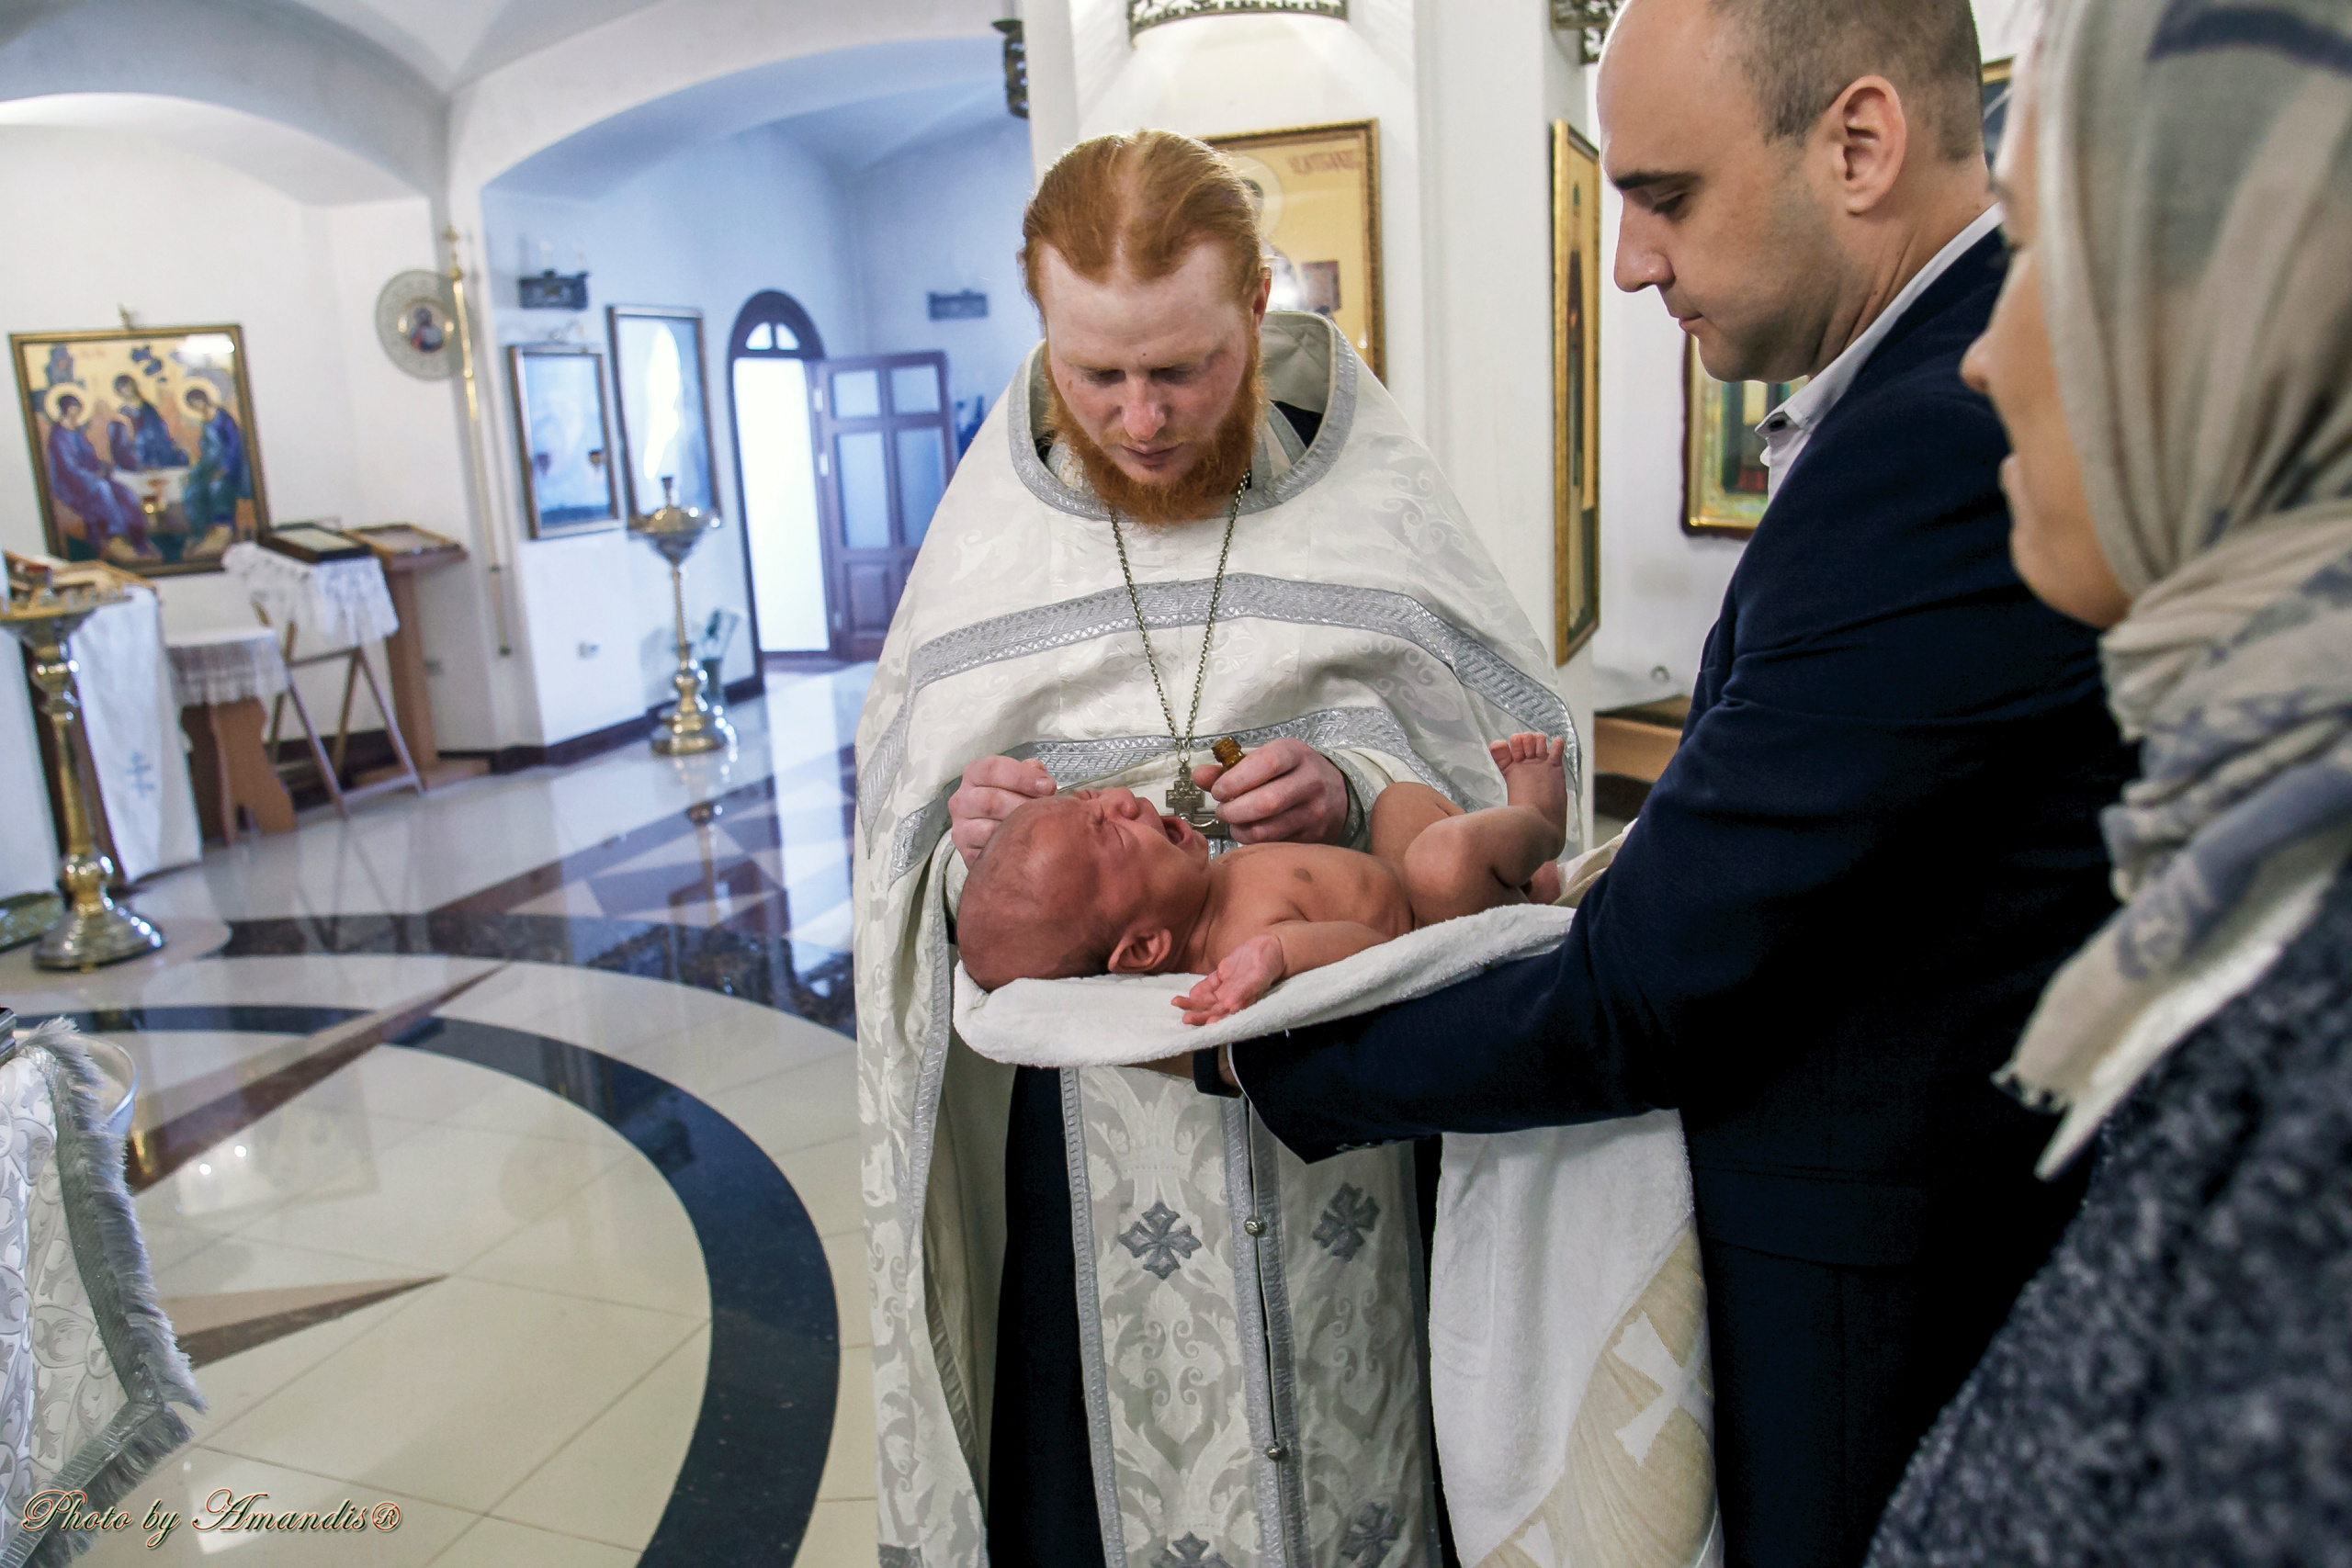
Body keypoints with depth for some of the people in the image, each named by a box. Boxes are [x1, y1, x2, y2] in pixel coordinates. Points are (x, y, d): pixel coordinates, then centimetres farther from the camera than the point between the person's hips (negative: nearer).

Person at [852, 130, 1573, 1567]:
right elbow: (908, 871, 6)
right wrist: (969, 856, -16)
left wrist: (1362, 803, -19)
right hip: (1085, 1125, 1)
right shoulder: (986, 541, 3)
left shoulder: (1378, 507, -1)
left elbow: (1517, 780, 0)